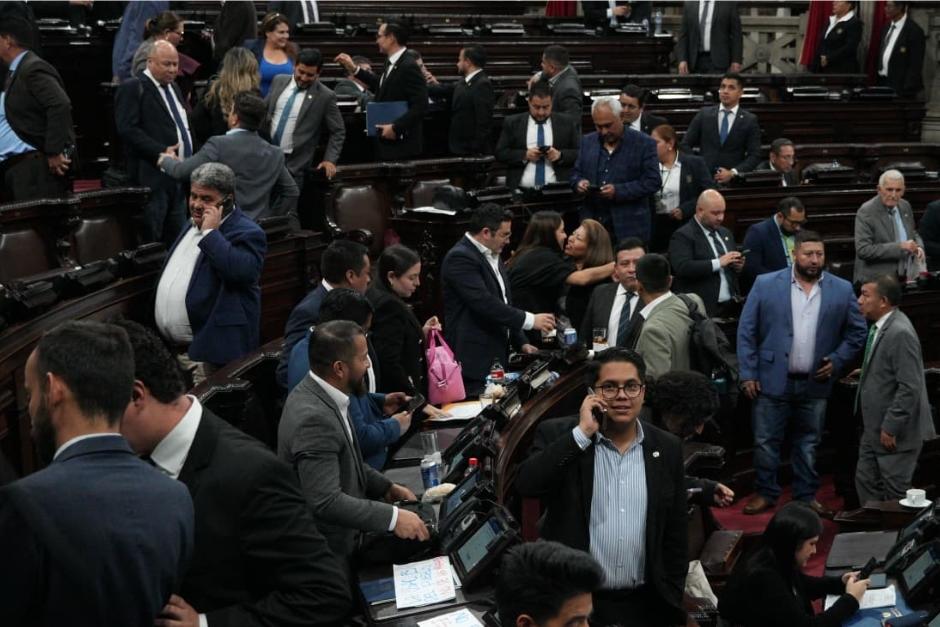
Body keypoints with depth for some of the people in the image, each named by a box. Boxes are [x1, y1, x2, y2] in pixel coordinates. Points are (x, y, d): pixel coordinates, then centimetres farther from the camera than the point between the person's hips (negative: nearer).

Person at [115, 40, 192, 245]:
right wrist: (161, 151, -20)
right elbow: (127, 129, -16)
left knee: (174, 240, 9)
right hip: (153, 176, -8)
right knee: (150, 239, -6)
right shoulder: (133, 88, -5)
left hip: (180, 175, 8)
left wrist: (190, 158, 11)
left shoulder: (174, 88, 21)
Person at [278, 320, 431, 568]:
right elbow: (326, 501, -31)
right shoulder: (315, 418, -29)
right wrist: (393, 517, -29)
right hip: (325, 553, -9)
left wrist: (386, 487, 6)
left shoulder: (316, 393, 0)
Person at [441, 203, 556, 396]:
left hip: (497, 356, 9)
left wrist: (520, 342, 14)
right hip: (474, 359, -9)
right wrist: (530, 320, -18)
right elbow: (484, 303, -23)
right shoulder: (460, 257, -15)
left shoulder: (492, 256, 16)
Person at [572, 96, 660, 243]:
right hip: (592, 224, 4)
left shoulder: (644, 144, -3)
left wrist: (618, 191, -19)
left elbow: (652, 182, -8)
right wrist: (579, 182, -6)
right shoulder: (587, 142, 12)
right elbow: (576, 172, 19)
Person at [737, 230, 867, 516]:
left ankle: (806, 496, 26)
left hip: (815, 383, 1)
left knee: (809, 444, 13)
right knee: (766, 442, 6)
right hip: (773, 381, -1)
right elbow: (746, 331, -2)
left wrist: (837, 361, -4)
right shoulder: (766, 285, -5)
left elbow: (857, 332, 9)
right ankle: (766, 493, 21)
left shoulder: (842, 290, 0)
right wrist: (748, 373, -6)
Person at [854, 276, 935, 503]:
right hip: (874, 428, 10)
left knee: (896, 493, 2)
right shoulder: (879, 326, 7)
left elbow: (909, 388, -25)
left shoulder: (900, 333, -23)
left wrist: (890, 428, -22)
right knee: (865, 481, 16)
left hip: (897, 432, -10)